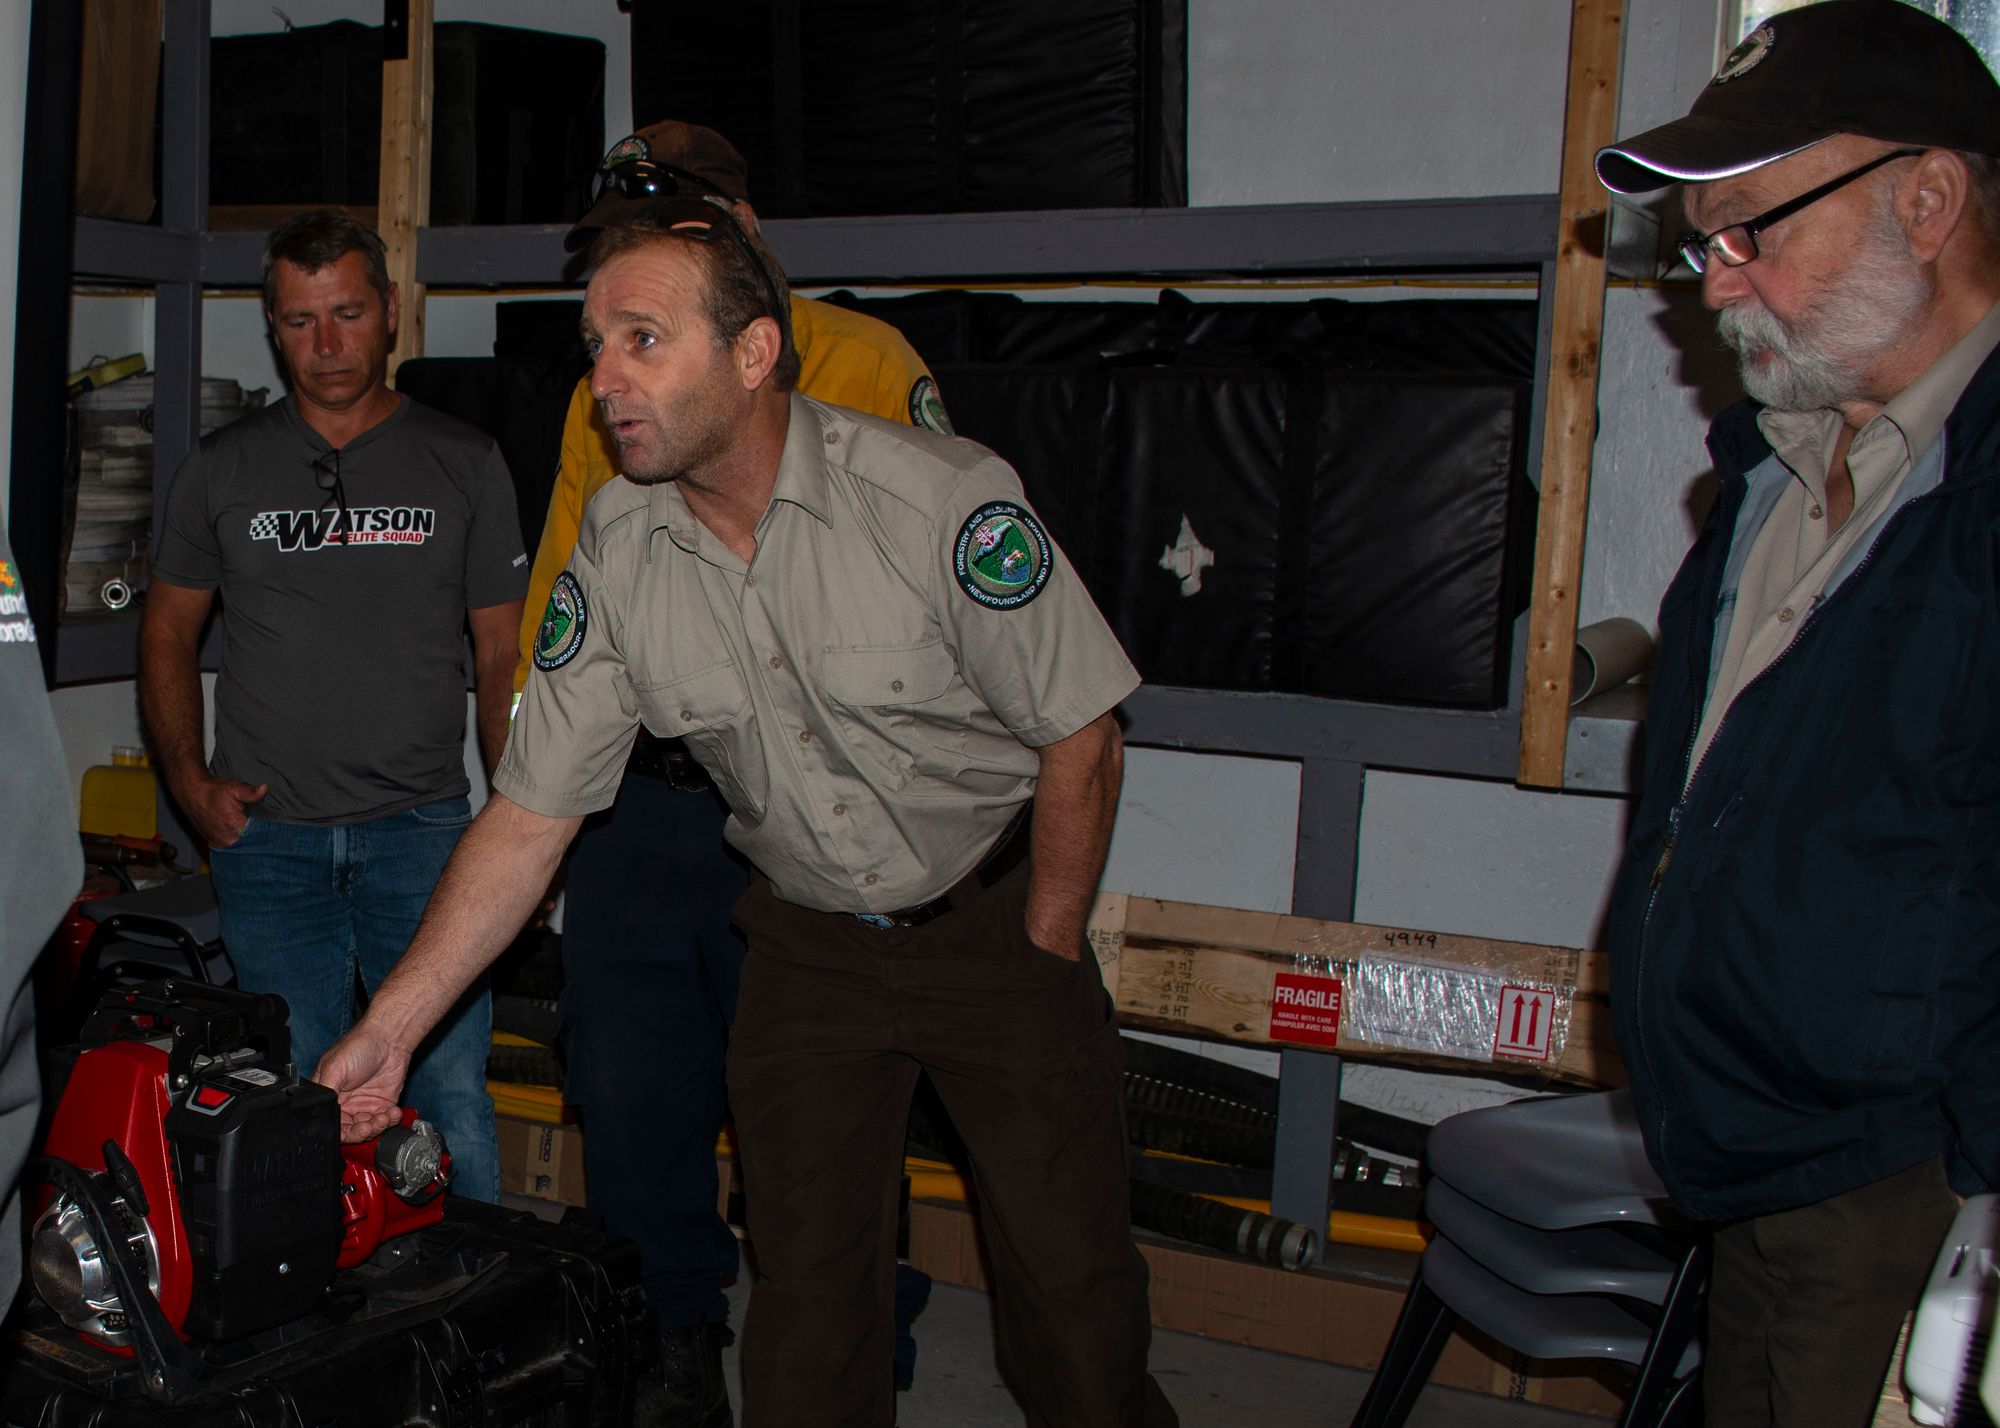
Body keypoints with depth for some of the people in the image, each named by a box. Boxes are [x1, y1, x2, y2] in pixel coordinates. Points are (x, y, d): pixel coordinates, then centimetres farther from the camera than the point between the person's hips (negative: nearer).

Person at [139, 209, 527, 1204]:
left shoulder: (466, 464, 6)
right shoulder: (223, 469, 9)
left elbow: (504, 655, 7)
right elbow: (168, 634, 16)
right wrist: (190, 781, 1)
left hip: (422, 829, -1)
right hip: (268, 837, 1)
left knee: (451, 1100, -5)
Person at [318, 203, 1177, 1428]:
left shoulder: (945, 498, -23)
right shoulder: (615, 556, -10)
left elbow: (1080, 735, -13)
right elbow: (528, 817, -5)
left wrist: (1043, 964, -7)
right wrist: (387, 1032, -8)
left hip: (997, 920, -3)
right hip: (809, 947, 3)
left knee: (1072, 1279, 1)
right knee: (806, 1286, 5)